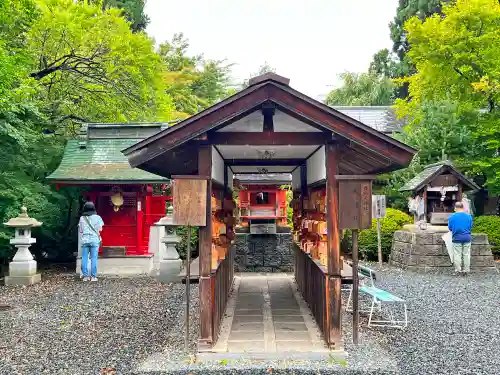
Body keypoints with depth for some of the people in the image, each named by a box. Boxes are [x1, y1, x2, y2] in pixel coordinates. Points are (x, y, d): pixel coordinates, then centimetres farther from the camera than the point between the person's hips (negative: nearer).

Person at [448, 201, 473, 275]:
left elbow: (450, 228, -1)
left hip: (456, 238, -2)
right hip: (467, 238, 2)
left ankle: (458, 270, 8)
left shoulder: (452, 217, -8)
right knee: (466, 254, 10)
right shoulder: (469, 216, -3)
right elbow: (470, 227, 6)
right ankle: (466, 270, 15)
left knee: (457, 255, 6)